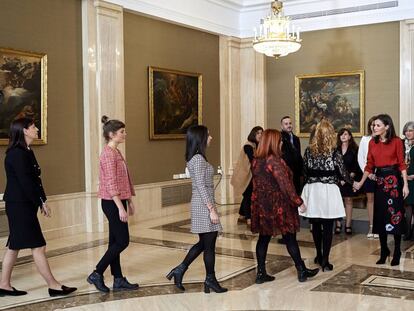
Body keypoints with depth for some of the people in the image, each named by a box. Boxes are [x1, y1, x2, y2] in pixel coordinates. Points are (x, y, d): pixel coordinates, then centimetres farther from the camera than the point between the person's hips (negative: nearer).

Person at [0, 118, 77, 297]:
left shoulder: (25, 152, 13)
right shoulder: (17, 154, -16)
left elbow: (33, 180, 14)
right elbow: (25, 182, -19)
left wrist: (42, 201, 8)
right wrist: (41, 202, -13)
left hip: (23, 205, 10)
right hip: (19, 206, -10)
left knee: (14, 246, 14)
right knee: (38, 247, -4)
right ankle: (53, 286, 3)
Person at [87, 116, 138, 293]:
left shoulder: (116, 152, 14)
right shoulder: (108, 154, -16)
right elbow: (110, 184, -21)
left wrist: (129, 202, 19)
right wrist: (121, 207, -22)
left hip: (118, 201, 10)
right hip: (112, 203, -10)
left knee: (115, 241, 11)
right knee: (122, 241, -5)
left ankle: (118, 280, 17)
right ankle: (97, 274, 2)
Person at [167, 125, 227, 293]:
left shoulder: (195, 158, 13)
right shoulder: (199, 159, -17)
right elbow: (201, 186, -21)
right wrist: (212, 209, -20)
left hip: (200, 204, 10)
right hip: (204, 204, -10)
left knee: (203, 242, 17)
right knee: (209, 244, 2)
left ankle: (180, 270, 18)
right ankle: (210, 280, 14)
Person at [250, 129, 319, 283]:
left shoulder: (256, 161, 5)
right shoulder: (275, 160, -17)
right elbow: (285, 185, -19)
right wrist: (298, 202, -14)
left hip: (260, 205, 7)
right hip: (278, 205, -7)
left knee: (263, 238, 10)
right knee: (290, 238, 4)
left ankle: (261, 273, 13)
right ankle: (302, 270, 15)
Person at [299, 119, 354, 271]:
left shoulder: (309, 151, 0)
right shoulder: (334, 153, -8)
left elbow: (305, 171, 6)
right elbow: (343, 173, -1)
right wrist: (352, 182, 18)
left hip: (312, 190, 3)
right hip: (328, 190, -3)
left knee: (315, 225, 16)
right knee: (327, 227, 2)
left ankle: (319, 255, 30)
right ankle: (325, 261, 2)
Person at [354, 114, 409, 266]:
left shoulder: (396, 141, -5)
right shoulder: (372, 143, 7)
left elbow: (402, 164, -6)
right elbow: (369, 165, 10)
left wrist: (405, 185, -10)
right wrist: (361, 183, 8)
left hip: (394, 180, -4)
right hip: (379, 180, 4)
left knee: (395, 216, 0)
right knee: (380, 216, 8)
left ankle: (397, 253, 11)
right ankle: (384, 251, 20)